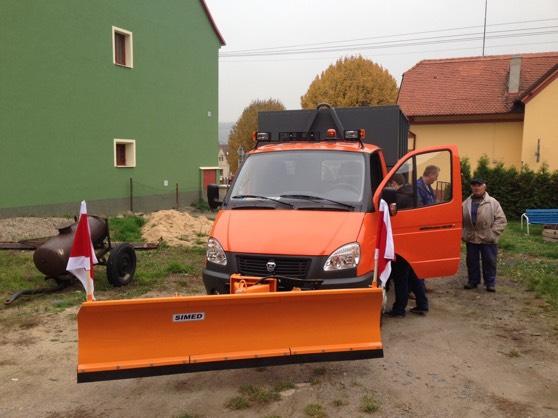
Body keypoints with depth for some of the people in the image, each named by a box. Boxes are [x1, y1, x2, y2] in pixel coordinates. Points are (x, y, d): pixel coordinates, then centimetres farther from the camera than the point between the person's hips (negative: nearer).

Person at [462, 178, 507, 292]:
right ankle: (473, 281, 26)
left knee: (489, 261, 4)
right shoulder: (466, 203, 7)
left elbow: (501, 220, -6)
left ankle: (490, 283, 16)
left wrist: (493, 233, -13)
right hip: (471, 238, 3)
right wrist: (463, 233, -1)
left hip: (487, 239, -3)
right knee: (472, 261, 12)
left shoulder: (492, 202, -3)